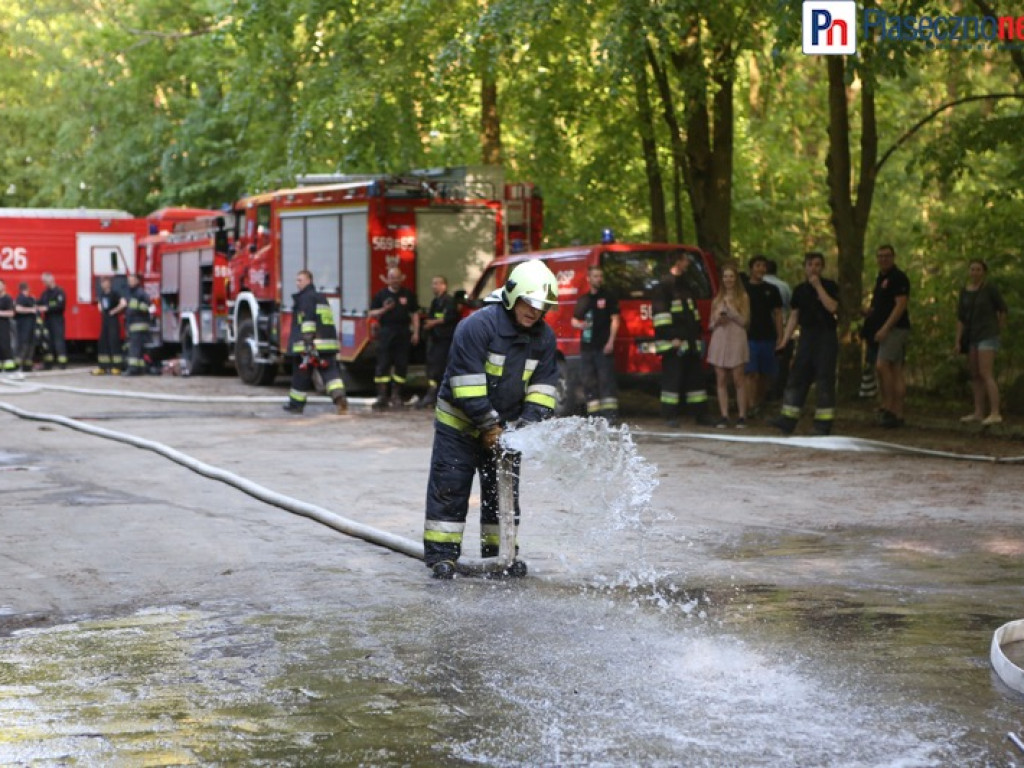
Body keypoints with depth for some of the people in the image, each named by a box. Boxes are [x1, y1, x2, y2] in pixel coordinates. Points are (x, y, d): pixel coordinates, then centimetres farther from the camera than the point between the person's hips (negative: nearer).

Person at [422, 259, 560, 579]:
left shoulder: (544, 337, -2)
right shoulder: (478, 325, -22)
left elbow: (544, 386, 1)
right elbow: (467, 382, -24)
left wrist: (529, 422, -13)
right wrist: (487, 425, -23)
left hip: (503, 427, 5)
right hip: (459, 423, -5)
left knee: (503, 491, 9)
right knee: (449, 489, -5)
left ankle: (498, 553, 20)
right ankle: (441, 553, -1)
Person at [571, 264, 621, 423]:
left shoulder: (608, 297, 4)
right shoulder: (583, 299, 16)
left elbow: (615, 319, -2)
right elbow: (574, 320, 22)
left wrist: (611, 341, -12)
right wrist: (580, 325, -2)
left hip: (603, 346, -5)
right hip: (586, 345, 5)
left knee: (606, 379, -10)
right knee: (588, 380, 4)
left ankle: (610, 413, -12)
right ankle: (593, 413, 7)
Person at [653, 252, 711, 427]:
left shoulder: (686, 287, 20)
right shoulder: (663, 287, -6)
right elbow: (661, 315, -13)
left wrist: (699, 337, 19)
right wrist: (672, 338, -17)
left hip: (691, 342, 8)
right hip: (674, 343, -8)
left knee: (696, 377, 8)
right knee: (672, 378, -6)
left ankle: (700, 413, 13)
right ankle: (670, 416, -3)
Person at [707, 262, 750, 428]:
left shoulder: (743, 298, 5)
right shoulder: (717, 299, 16)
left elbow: (744, 321, -4)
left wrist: (730, 307, -8)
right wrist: (717, 321, -3)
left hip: (736, 339, -4)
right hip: (719, 340, 4)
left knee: (738, 380, -5)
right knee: (721, 380, 1)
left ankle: (742, 416, -2)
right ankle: (724, 416, 3)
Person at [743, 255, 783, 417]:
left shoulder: (771, 290, 11)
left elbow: (777, 314, 12)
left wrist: (780, 337, 4)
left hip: (767, 337, 3)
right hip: (749, 337, -3)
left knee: (767, 374, 7)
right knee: (751, 373, -12)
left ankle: (760, 402, 23)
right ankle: (751, 406, -18)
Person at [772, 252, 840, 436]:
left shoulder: (829, 286, -1)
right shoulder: (799, 290, 12)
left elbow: (832, 307, -18)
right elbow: (793, 317, 14)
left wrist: (818, 286, -17)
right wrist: (785, 340, 6)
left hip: (826, 337, -5)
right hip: (806, 336, 5)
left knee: (824, 380, -5)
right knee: (797, 378, 1)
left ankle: (823, 424, -2)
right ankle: (788, 420, 1)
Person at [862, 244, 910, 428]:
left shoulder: (899, 277, -9)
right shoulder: (880, 278, 19)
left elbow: (900, 305, -17)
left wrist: (885, 328, -22)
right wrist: (867, 313, 8)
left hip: (896, 329, -9)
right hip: (882, 331, 9)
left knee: (882, 365, -19)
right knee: (895, 370, 6)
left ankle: (888, 407, -15)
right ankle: (897, 415, 5)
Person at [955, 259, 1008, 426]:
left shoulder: (990, 288, -9)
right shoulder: (965, 292, 8)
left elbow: (1002, 309, 1)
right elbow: (960, 318, 7)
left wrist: (1000, 328, 9)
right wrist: (958, 341, 2)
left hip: (988, 335, -7)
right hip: (972, 337, 7)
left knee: (986, 374, -15)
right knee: (975, 376, 8)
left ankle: (995, 413, -17)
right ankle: (979, 412, 13)